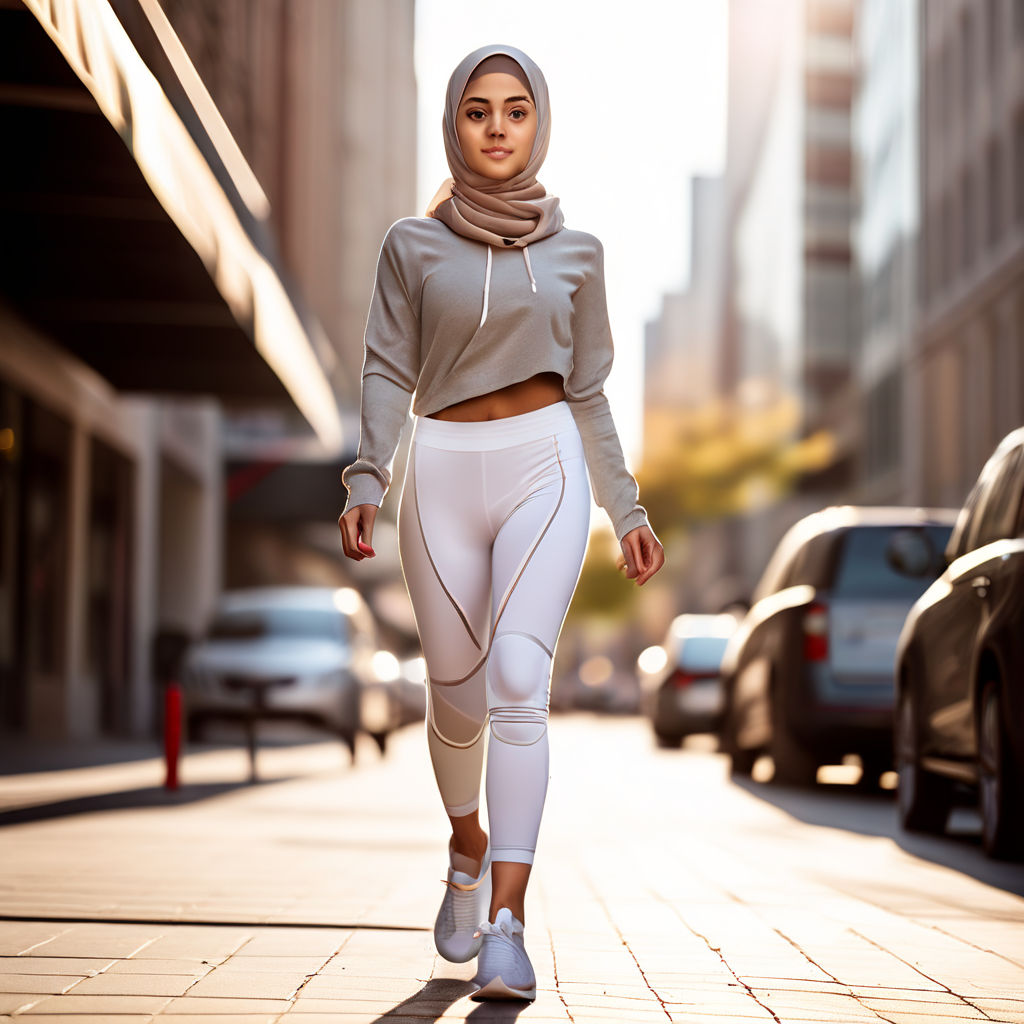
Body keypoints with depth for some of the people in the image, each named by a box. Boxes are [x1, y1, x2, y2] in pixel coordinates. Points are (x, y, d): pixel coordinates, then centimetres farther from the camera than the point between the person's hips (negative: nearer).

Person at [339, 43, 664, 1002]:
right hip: (443, 475, 1)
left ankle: (506, 924, -23)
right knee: (457, 699, 9)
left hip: (545, 468, -1)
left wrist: (628, 510, 12)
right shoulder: (412, 245, 6)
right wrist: (366, 481, -14)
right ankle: (469, 847, 40)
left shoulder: (574, 253, 9)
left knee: (517, 680, -20)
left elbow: (587, 393, 14)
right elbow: (388, 373, 0)